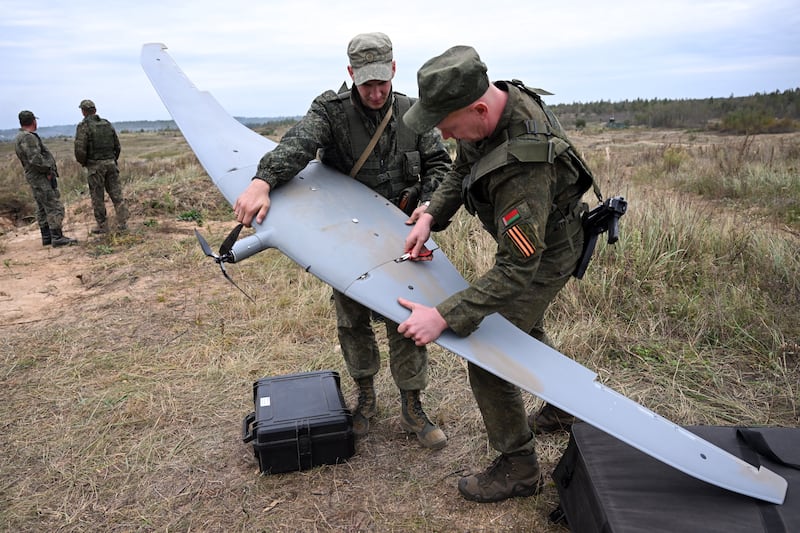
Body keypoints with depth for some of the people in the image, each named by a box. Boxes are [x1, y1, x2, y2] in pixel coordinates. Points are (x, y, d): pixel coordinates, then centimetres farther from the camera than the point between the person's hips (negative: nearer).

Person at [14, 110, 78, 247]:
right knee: (54, 207, -8)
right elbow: (35, 159, -26)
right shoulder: (28, 137, -17)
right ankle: (57, 238, -8)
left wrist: (48, 170, 10)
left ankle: (46, 237, 20)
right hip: (41, 178, -10)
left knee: (42, 209, 14)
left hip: (36, 178, 10)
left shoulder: (20, 137, 16)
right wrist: (48, 170, -14)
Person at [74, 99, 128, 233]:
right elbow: (117, 146, 10)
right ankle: (122, 223, 2)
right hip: (110, 163, 4)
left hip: (95, 166, -4)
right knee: (116, 194, 5)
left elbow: (80, 149, -14)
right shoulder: (107, 124, 8)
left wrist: (82, 162, 5)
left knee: (98, 197, 4)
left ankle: (102, 226, 10)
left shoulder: (84, 126, -8)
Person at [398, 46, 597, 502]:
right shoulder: (495, 101, -15)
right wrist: (431, 216, -12)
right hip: (526, 236, 9)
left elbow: (518, 269, -40)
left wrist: (445, 316, -41)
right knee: (526, 327, 28)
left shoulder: (524, 164, -43)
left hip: (545, 256, -9)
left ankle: (519, 469, 13)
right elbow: (461, 172, 2)